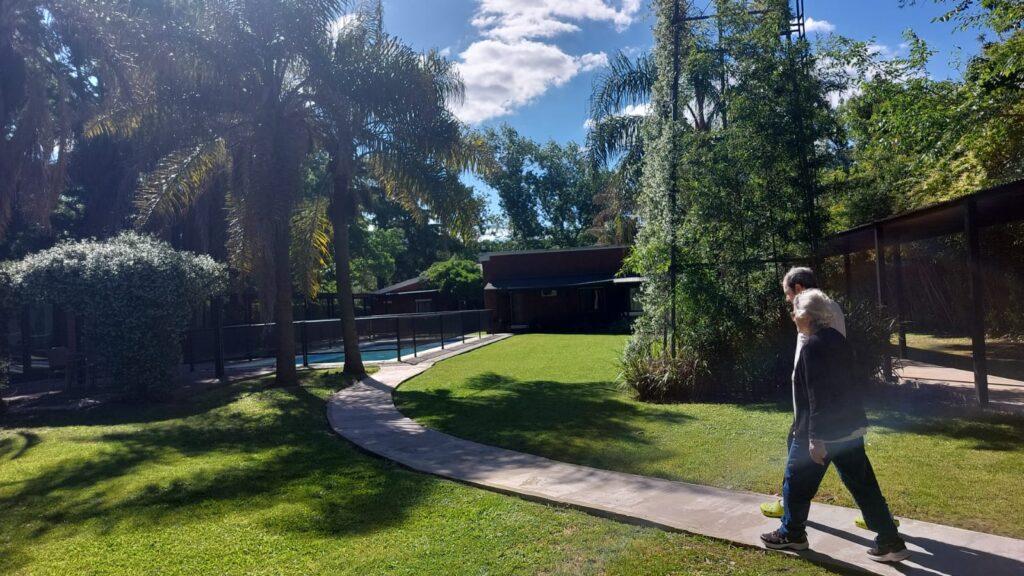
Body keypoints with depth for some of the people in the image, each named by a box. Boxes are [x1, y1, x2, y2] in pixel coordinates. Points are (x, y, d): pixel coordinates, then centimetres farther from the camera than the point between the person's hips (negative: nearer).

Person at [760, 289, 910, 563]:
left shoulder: (813, 345, -20)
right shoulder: (837, 339, 10)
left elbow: (817, 395, -24)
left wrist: (815, 437, -23)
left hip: (823, 430, -9)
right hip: (850, 426, 9)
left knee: (797, 482, 9)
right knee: (863, 484, 13)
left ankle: (791, 534, 24)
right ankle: (891, 542, 16)